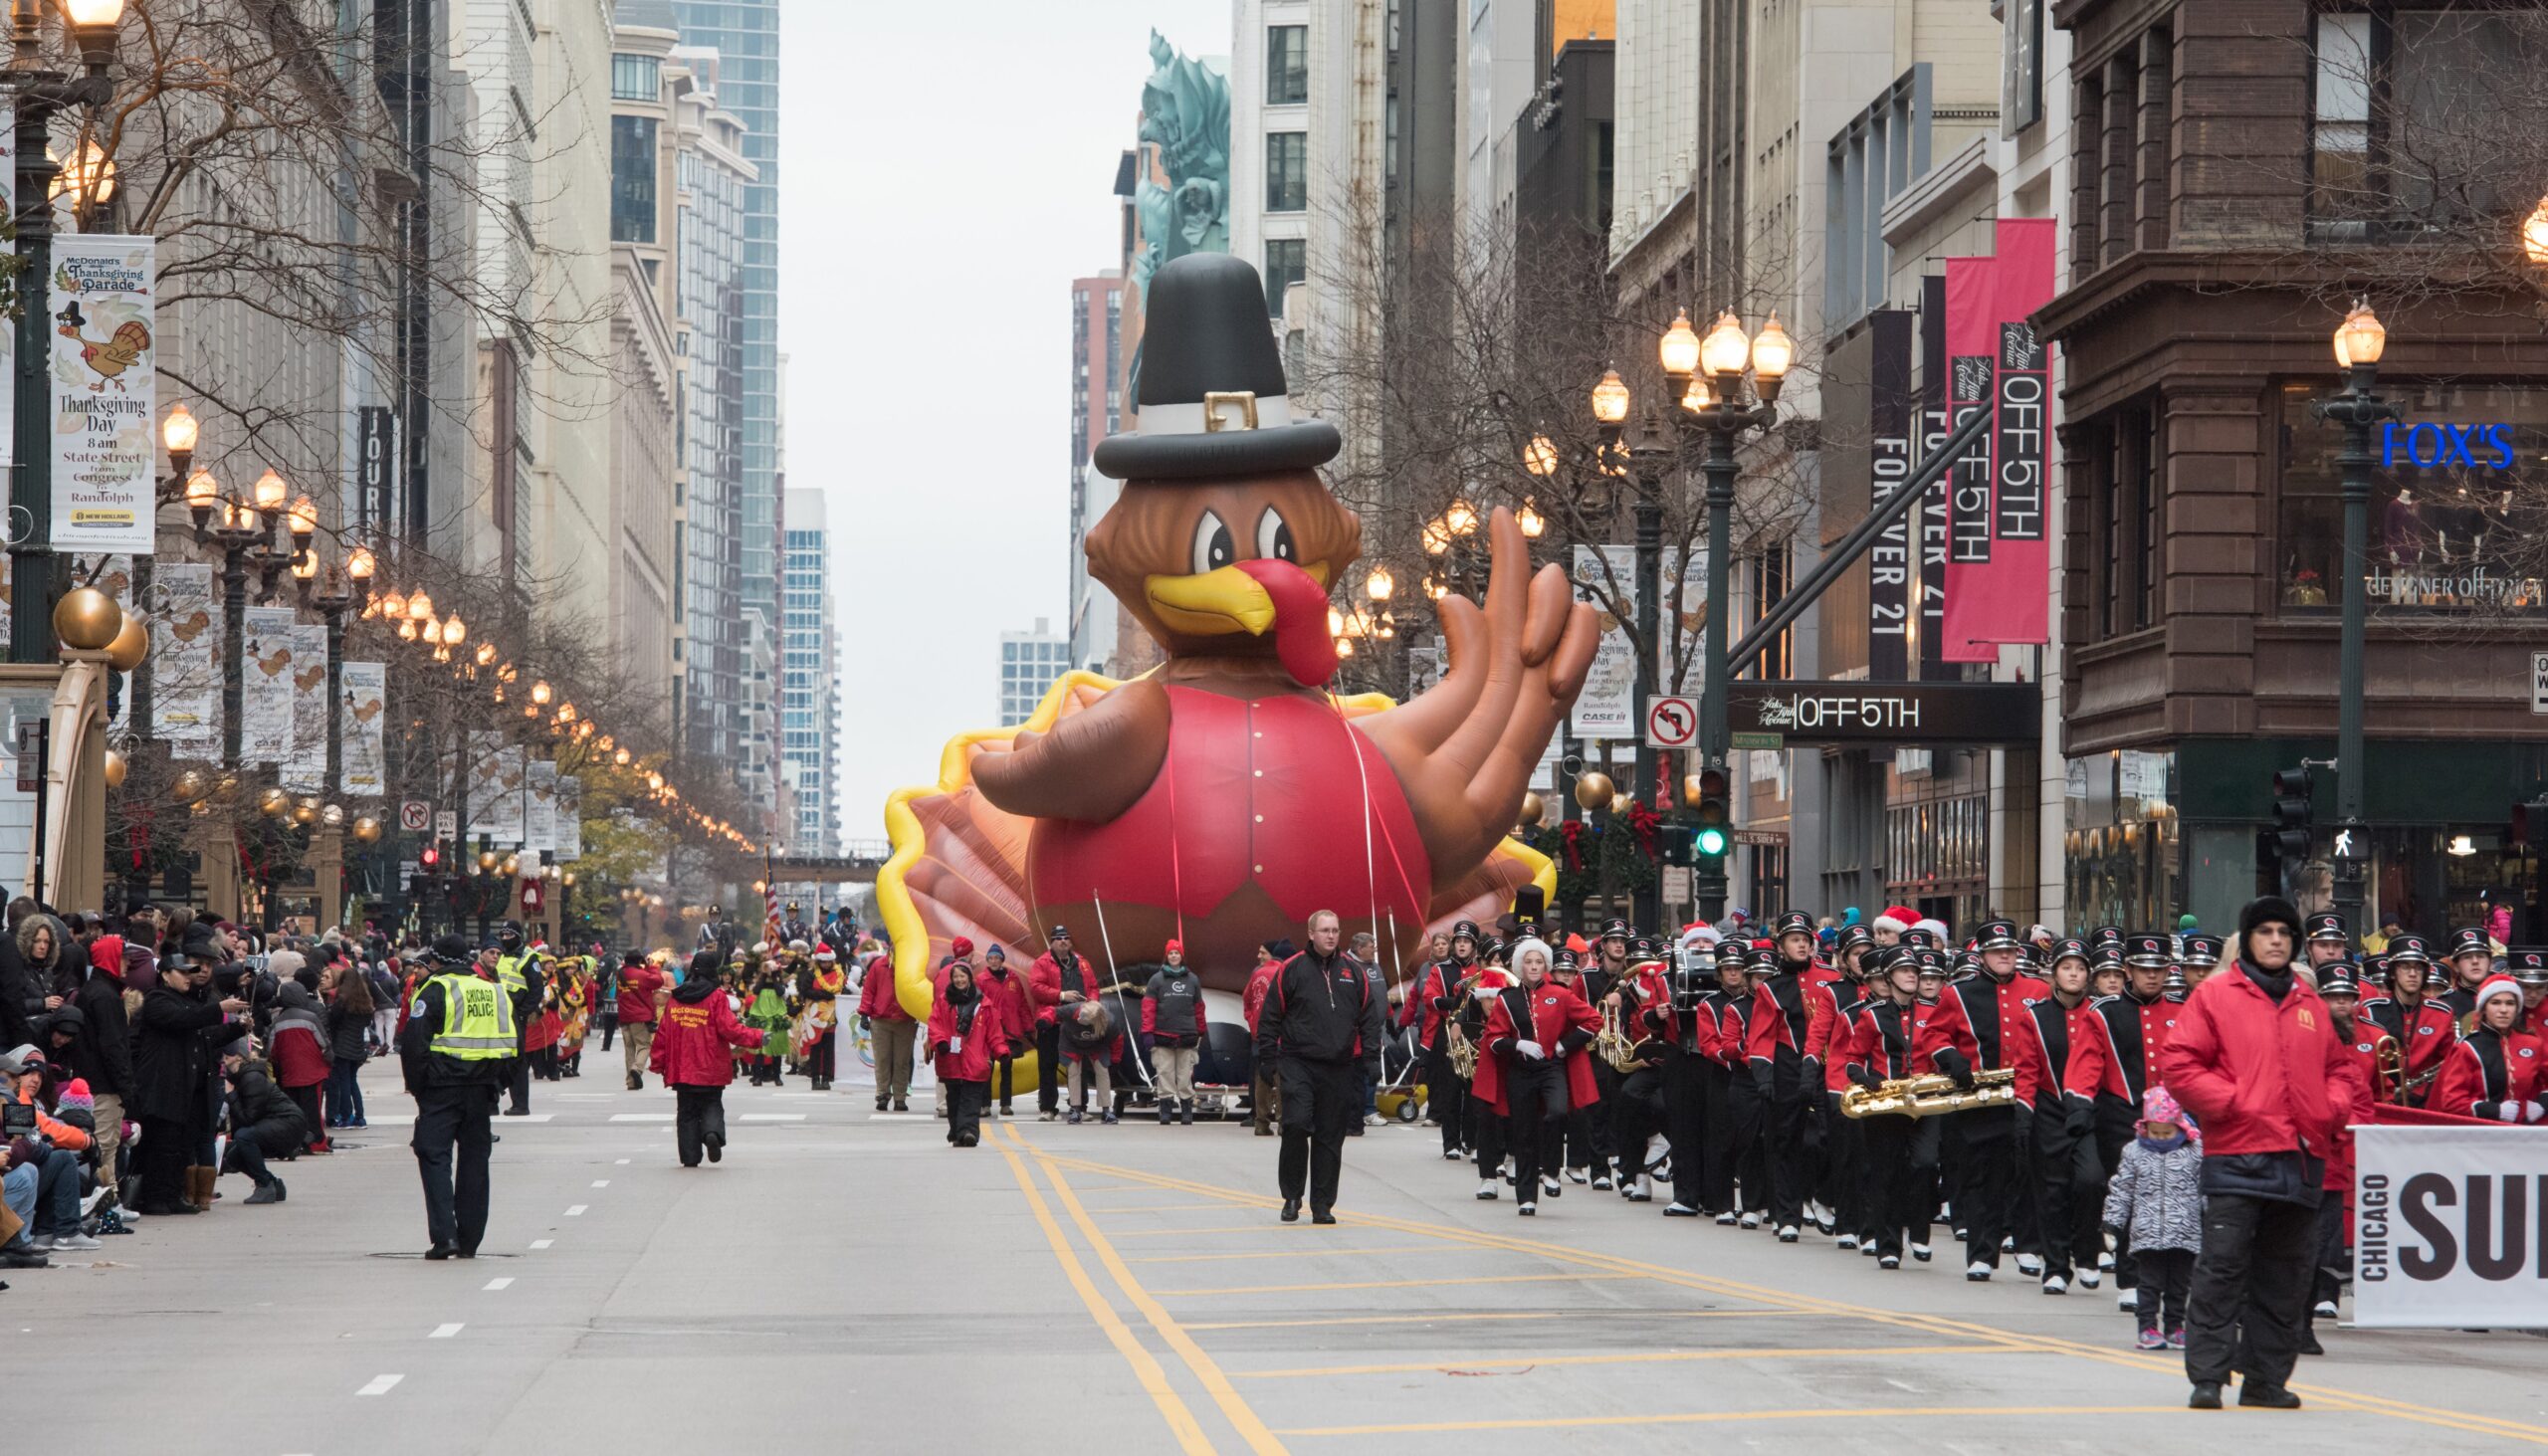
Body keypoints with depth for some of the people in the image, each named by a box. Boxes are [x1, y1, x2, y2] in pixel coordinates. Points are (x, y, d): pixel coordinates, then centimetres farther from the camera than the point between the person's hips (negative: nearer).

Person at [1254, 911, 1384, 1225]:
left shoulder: (1354, 973, 10)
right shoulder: (1291, 970, 1)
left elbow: (1369, 1018, 14)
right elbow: (1269, 1018, 2)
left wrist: (1369, 1058, 3)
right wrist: (1270, 1061, -2)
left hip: (1339, 1068, 3)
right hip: (1298, 1064, -3)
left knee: (1330, 1137, 5)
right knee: (1296, 1124, -15)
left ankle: (1322, 1204, 12)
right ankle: (1292, 1196, 1)